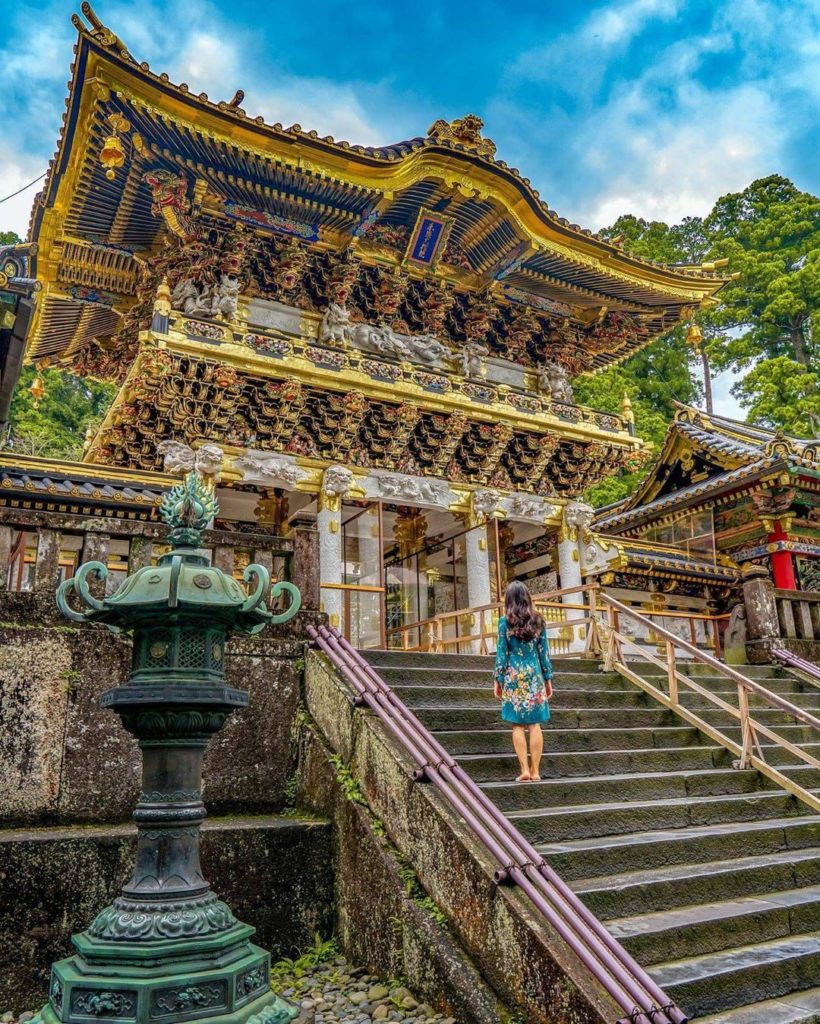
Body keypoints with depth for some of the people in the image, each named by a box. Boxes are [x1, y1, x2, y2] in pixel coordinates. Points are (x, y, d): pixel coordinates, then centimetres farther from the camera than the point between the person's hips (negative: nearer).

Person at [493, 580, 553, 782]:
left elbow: (501, 653, -5)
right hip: (534, 675, 2)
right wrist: (548, 679, 11)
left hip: (513, 676, -2)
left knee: (517, 725, 4)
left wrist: (498, 680, 1)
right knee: (534, 724, 6)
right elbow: (544, 652, 5)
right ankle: (535, 771, 7)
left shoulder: (505, 621, -4)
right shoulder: (537, 620, 3)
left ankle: (525, 770, 0)